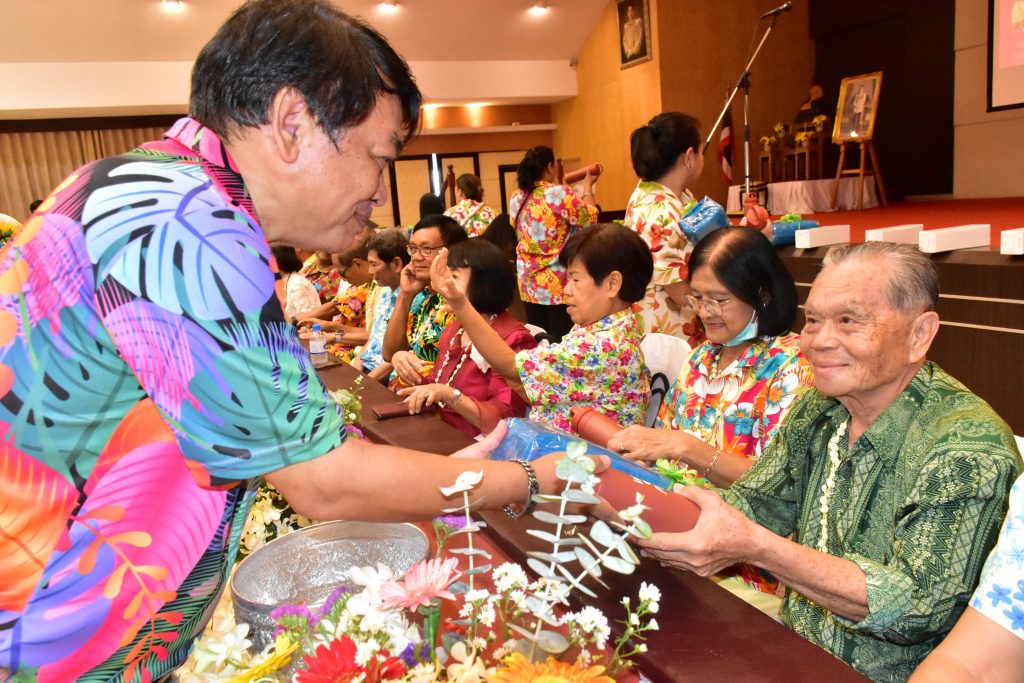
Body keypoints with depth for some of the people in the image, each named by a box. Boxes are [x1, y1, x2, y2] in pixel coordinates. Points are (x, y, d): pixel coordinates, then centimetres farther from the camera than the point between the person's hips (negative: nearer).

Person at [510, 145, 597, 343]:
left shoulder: (516, 198, 5)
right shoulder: (561, 194, -14)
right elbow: (590, 219, -2)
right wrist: (588, 187, 13)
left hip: (529, 283, 6)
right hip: (558, 284, -6)